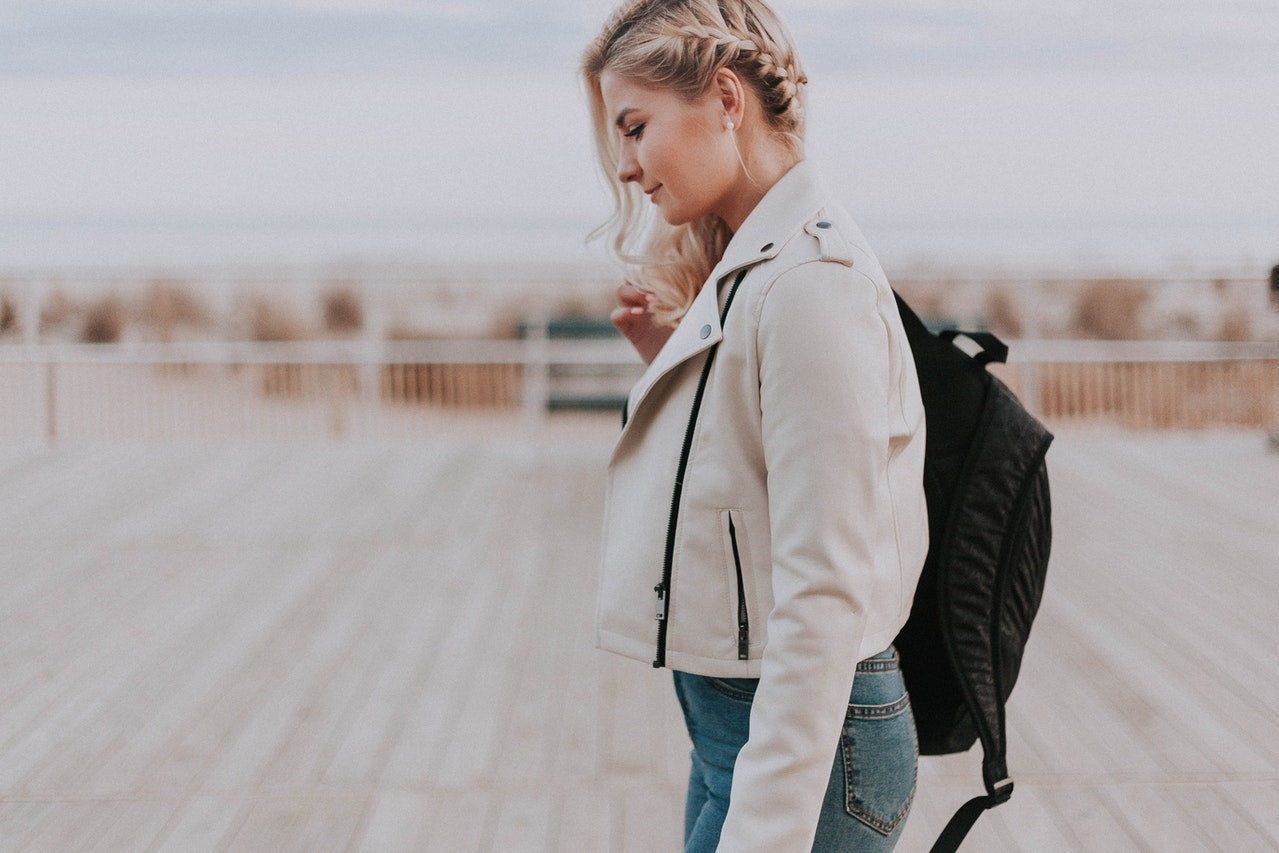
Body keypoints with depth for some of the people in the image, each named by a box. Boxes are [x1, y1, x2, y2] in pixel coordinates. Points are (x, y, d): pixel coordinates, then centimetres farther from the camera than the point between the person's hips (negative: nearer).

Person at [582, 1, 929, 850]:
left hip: (807, 743, -9)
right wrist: (673, 357, 6)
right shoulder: (746, 270, 11)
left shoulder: (810, 281, -19)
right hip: (732, 717, 9)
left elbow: (823, 596, -24)